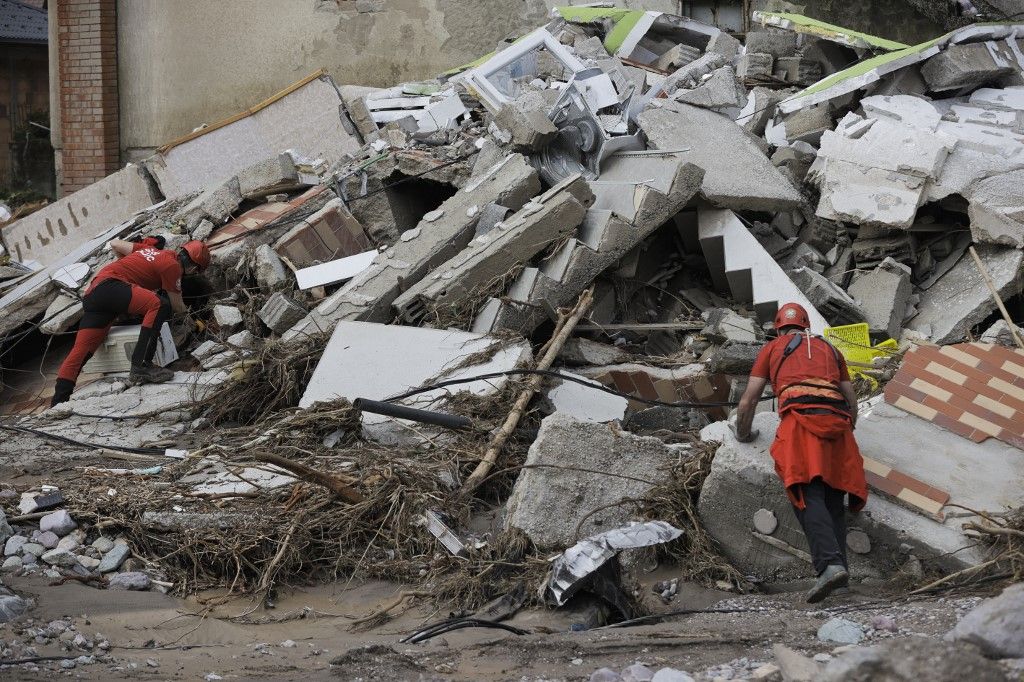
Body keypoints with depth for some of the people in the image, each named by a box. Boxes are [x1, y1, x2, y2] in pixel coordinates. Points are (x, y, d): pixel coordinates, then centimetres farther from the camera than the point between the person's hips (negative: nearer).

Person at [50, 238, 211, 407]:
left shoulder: (152, 249, 22)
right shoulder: (172, 266, -2)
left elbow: (115, 244, 27)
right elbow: (177, 307, 8)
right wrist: (187, 312, 32)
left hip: (92, 293, 9)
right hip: (110, 286, -9)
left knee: (81, 350, 1)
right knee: (160, 304, -23)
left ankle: (58, 404, -6)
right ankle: (141, 366, -32)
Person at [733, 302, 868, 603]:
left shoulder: (773, 348, 24)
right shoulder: (829, 349, 32)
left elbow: (748, 400, 23)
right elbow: (852, 400, 30)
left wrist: (743, 434, 39)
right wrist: (847, 432, 47)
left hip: (800, 415, -4)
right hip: (837, 419, 4)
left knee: (808, 494, -17)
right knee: (833, 497, 8)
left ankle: (829, 563, -37)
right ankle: (839, 563, -8)